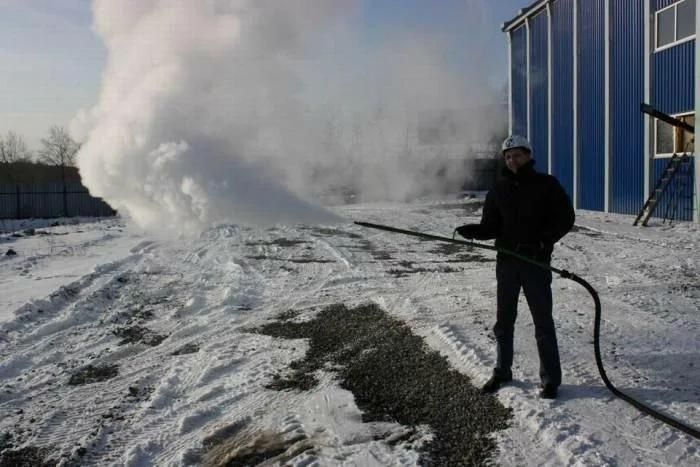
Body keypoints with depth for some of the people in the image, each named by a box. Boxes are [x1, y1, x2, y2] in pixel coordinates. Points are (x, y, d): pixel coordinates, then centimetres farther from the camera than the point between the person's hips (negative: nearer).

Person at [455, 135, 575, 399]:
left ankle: (550, 379, 13)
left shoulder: (546, 185, -2)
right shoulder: (499, 190, 7)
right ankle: (502, 372, 28)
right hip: (506, 261, 4)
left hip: (536, 261, -4)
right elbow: (491, 226, 6)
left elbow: (566, 218, -3)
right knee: (503, 321, 13)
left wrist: (544, 239, -18)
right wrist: (473, 231, -15)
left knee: (543, 322, 2)